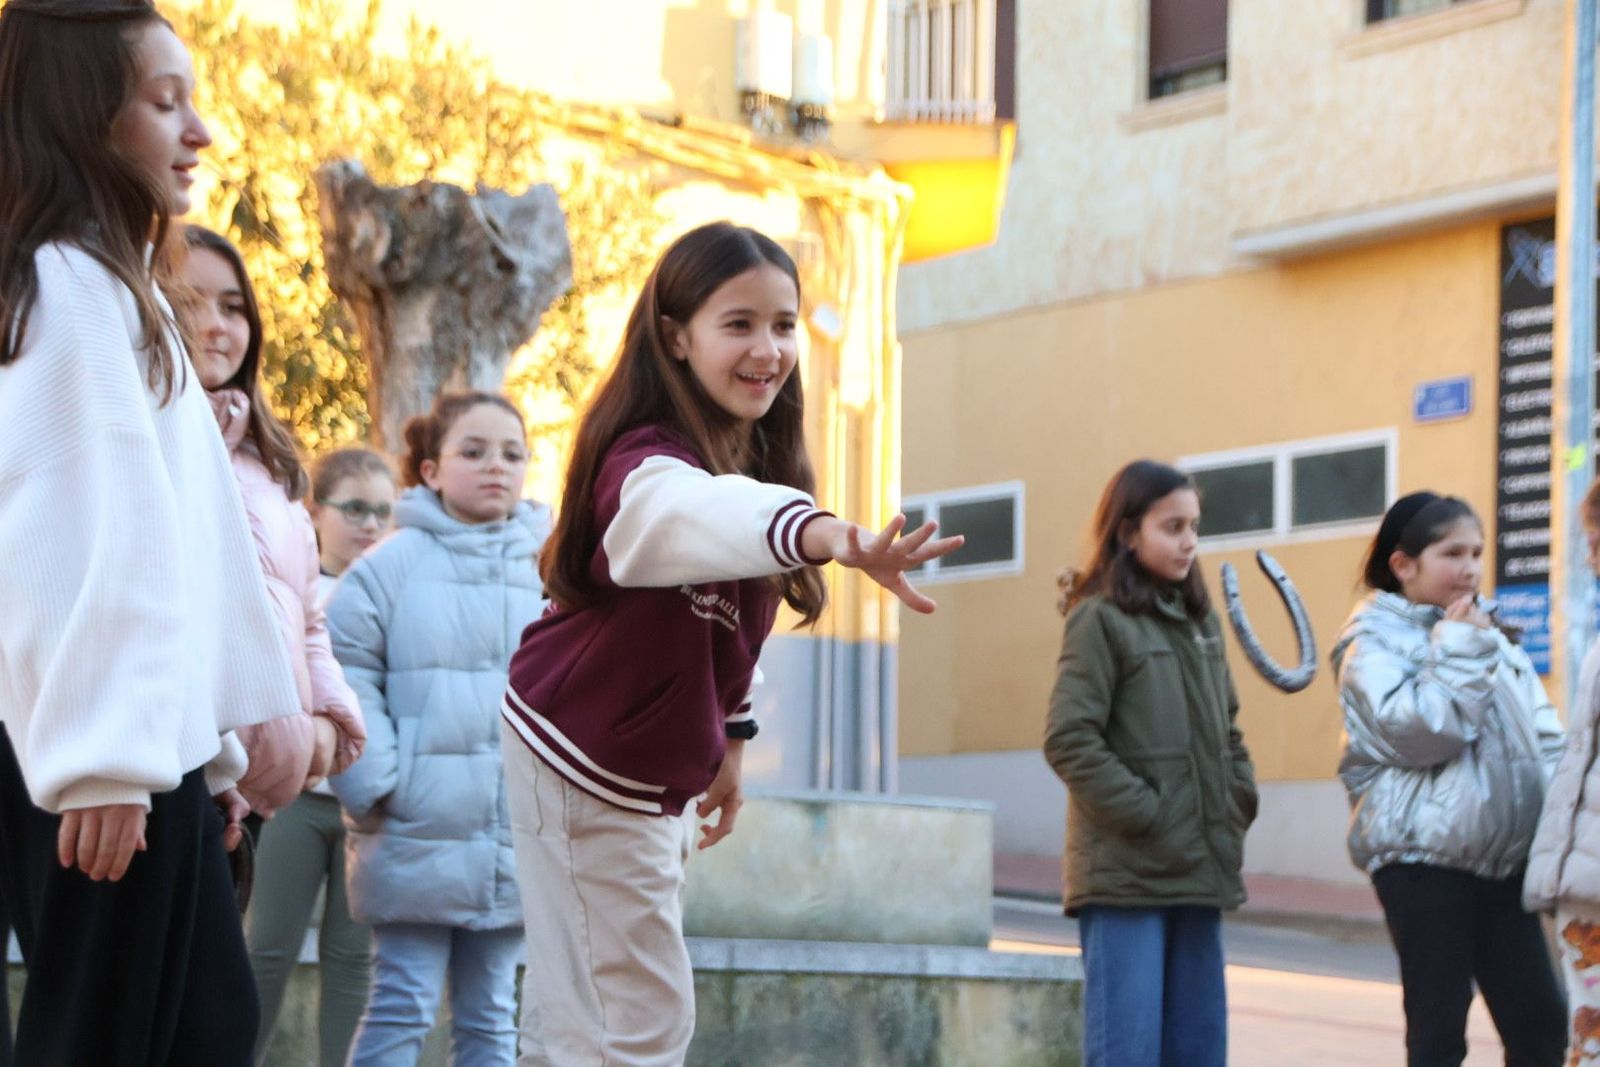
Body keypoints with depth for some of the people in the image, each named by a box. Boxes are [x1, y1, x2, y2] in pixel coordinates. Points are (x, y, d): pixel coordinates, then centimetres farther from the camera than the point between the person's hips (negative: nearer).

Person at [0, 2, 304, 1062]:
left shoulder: (117, 289, 20)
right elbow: (87, 533, -18)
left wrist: (207, 740, 17)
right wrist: (109, 757, -23)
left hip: (150, 735, 10)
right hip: (103, 748, -10)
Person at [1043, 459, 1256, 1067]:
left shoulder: (1201, 621, 16)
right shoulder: (1100, 619, -6)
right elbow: (1069, 741, -13)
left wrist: (1238, 805, 7)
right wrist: (1147, 817, -15)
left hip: (1199, 873, 7)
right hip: (1126, 874, -7)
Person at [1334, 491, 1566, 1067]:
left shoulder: (1487, 631, 16)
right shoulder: (1374, 640, -5)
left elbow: (1541, 733, 16)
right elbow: (1416, 731, -20)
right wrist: (1459, 652, -12)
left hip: (1502, 857, 7)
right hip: (1424, 856, -6)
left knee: (1540, 1021, 4)